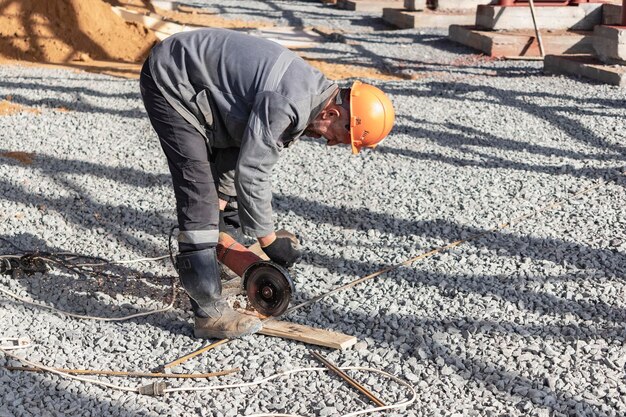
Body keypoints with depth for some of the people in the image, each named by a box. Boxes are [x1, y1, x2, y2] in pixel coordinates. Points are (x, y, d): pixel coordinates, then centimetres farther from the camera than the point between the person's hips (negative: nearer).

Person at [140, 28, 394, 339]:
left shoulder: (310, 89, 2)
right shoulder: (287, 104, -30)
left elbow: (249, 152, 10)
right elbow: (251, 173, -24)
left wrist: (222, 201, 10)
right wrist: (268, 241, -13)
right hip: (171, 82, -11)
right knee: (198, 195, -15)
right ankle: (209, 313, -10)